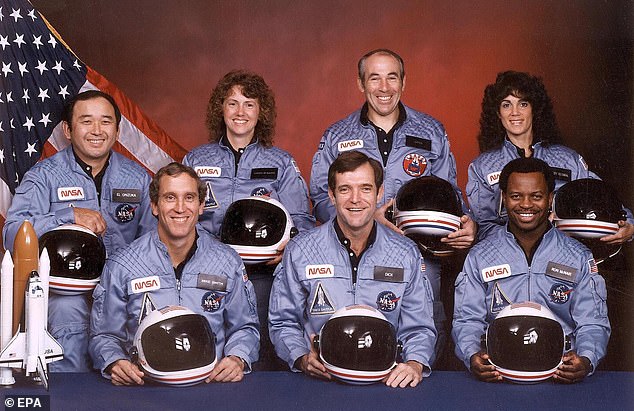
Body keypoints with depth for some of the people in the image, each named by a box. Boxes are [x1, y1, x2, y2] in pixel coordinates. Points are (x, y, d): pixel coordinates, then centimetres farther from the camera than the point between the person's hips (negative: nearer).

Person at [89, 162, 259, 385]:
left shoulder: (228, 262, 8)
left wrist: (237, 359, -3)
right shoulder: (121, 266, 3)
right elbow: (104, 335, 10)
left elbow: (244, 327, 18)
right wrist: (115, 363, -12)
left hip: (211, 382, 1)